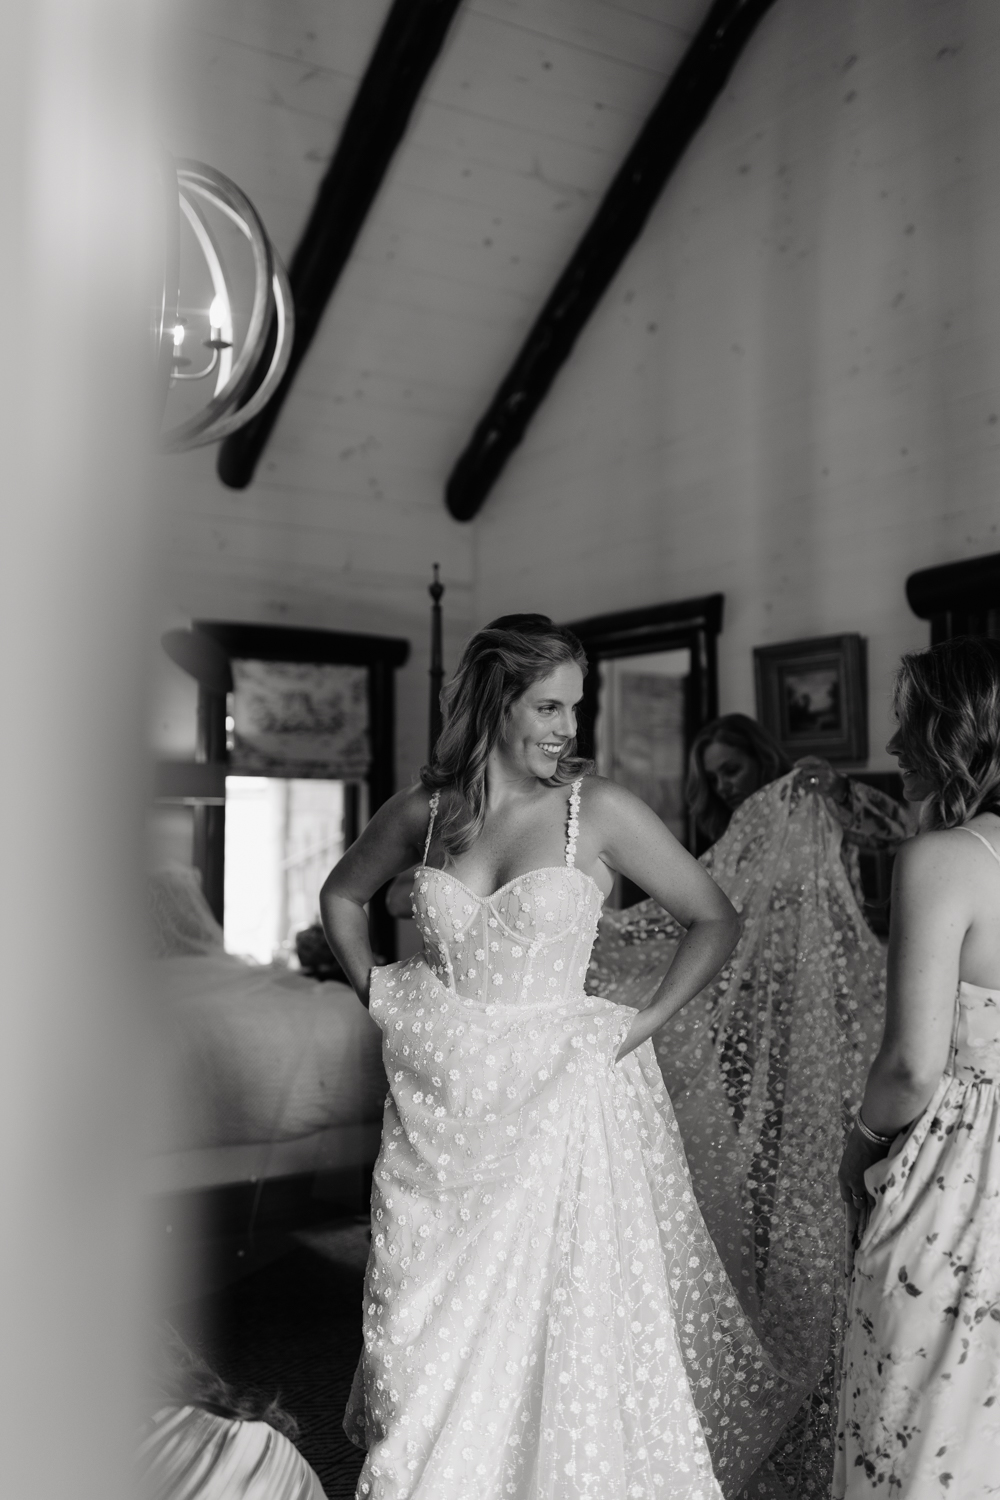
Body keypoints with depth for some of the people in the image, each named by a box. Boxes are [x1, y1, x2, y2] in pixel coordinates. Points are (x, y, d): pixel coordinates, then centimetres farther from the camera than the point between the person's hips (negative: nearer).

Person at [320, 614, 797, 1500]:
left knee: (562, 1317, 6)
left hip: (556, 1093, -2)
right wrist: (374, 993, 10)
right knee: (431, 1321, 13)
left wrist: (644, 1024, -6)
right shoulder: (423, 812, 0)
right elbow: (341, 895, 19)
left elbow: (715, 920, -1)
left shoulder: (598, 810, -8)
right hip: (438, 1101, 3)